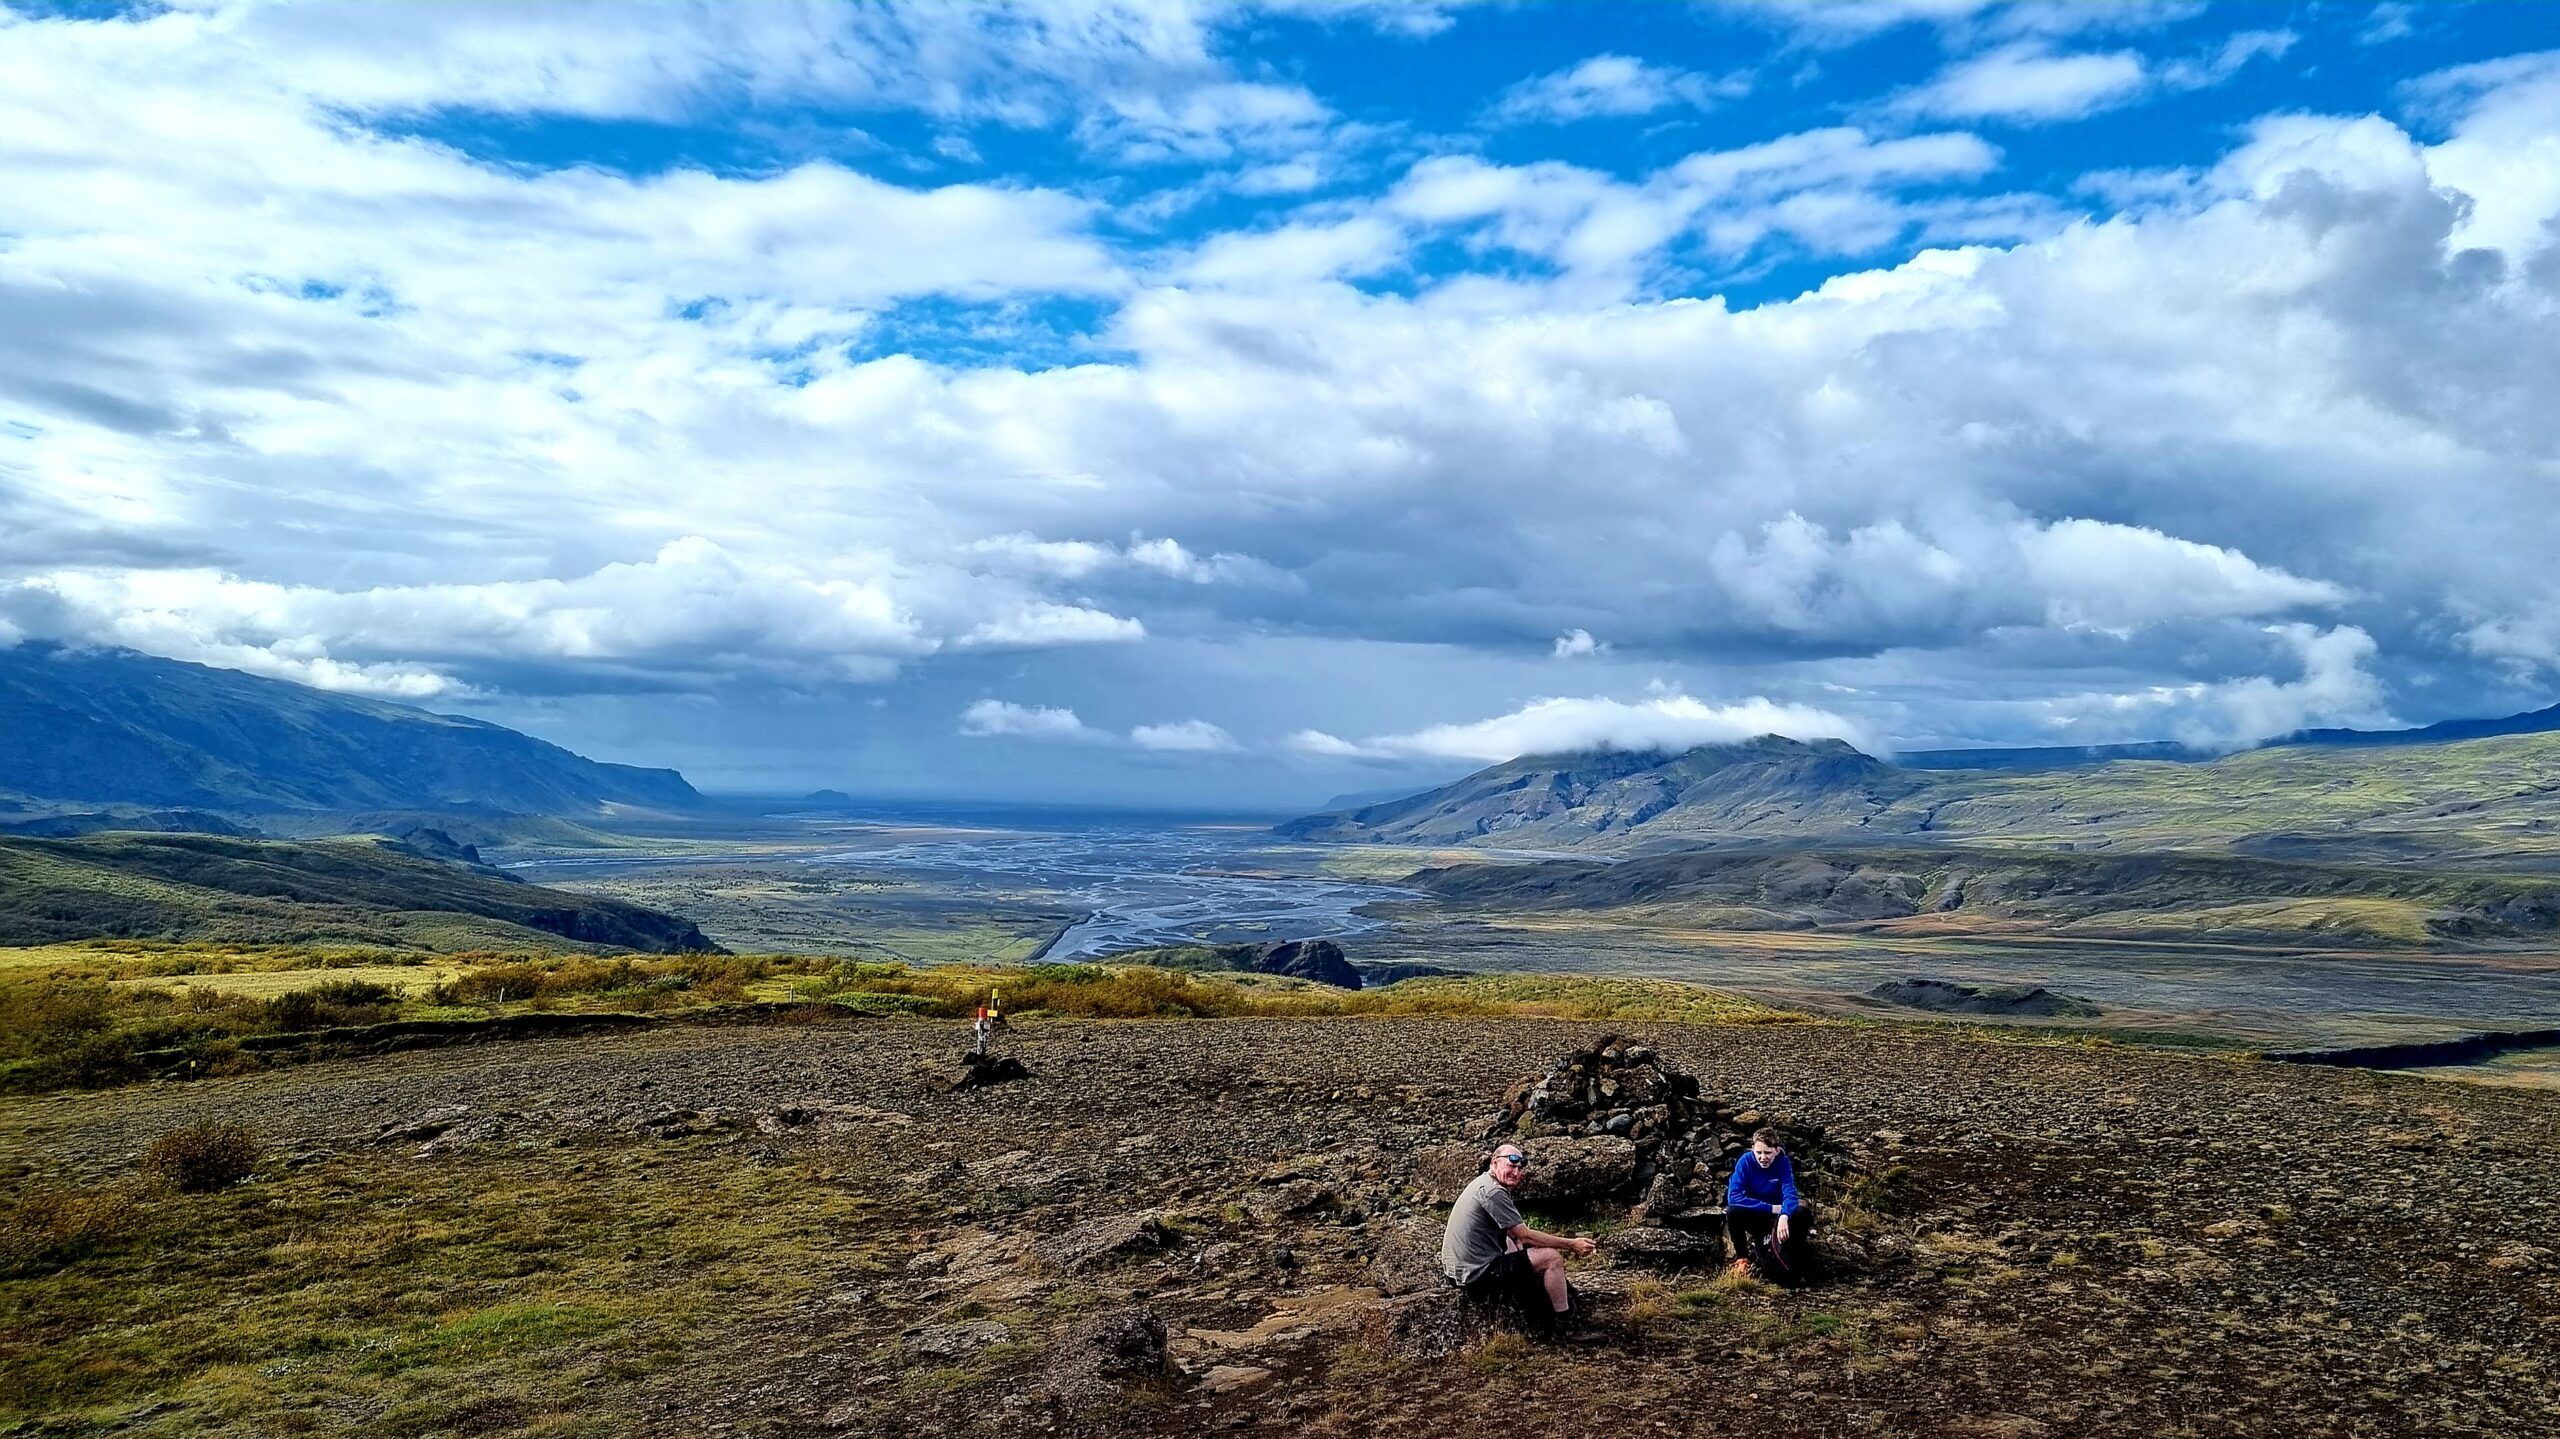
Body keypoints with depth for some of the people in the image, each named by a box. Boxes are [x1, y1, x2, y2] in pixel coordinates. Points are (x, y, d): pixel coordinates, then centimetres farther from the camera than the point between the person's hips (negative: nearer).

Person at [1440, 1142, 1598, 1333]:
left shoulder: (1482, 1184, 15)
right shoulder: (1493, 1192, -17)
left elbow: (1515, 1235, 20)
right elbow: (1525, 1236, -15)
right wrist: (1571, 1245, -8)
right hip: (1478, 1274, -10)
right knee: (1552, 1257, -6)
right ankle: (1563, 1322, 6)